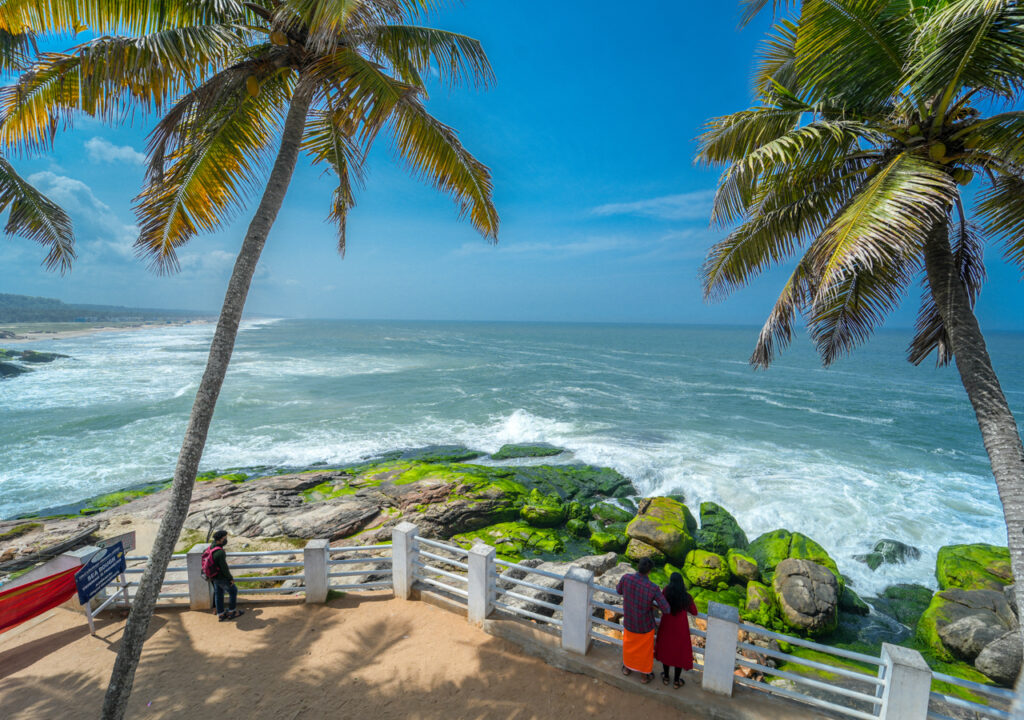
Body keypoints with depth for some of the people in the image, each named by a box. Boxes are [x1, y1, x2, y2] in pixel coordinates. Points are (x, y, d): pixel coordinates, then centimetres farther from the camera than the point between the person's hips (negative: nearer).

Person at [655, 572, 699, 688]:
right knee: (680, 652, 19)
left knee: (665, 649, 23)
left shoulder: (666, 592, -22)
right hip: (680, 628, -1)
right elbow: (694, 612, -6)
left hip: (666, 626, 2)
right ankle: (676, 681, 32)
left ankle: (665, 677, 38)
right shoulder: (686, 597, -24)